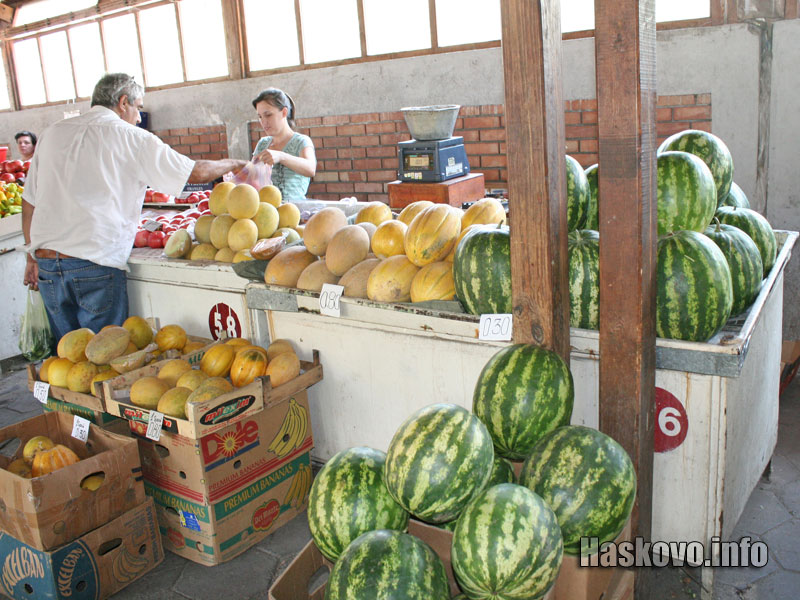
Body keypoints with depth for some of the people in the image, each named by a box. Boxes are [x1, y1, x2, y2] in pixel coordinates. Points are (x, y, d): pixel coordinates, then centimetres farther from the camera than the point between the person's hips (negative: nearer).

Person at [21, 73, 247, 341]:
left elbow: (30, 201, 15)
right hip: (96, 263, -5)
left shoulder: (52, 133, 13)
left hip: (46, 261, 5)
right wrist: (234, 164, 21)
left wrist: (33, 256, 23)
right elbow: (197, 173, 2)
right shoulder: (131, 138, -1)